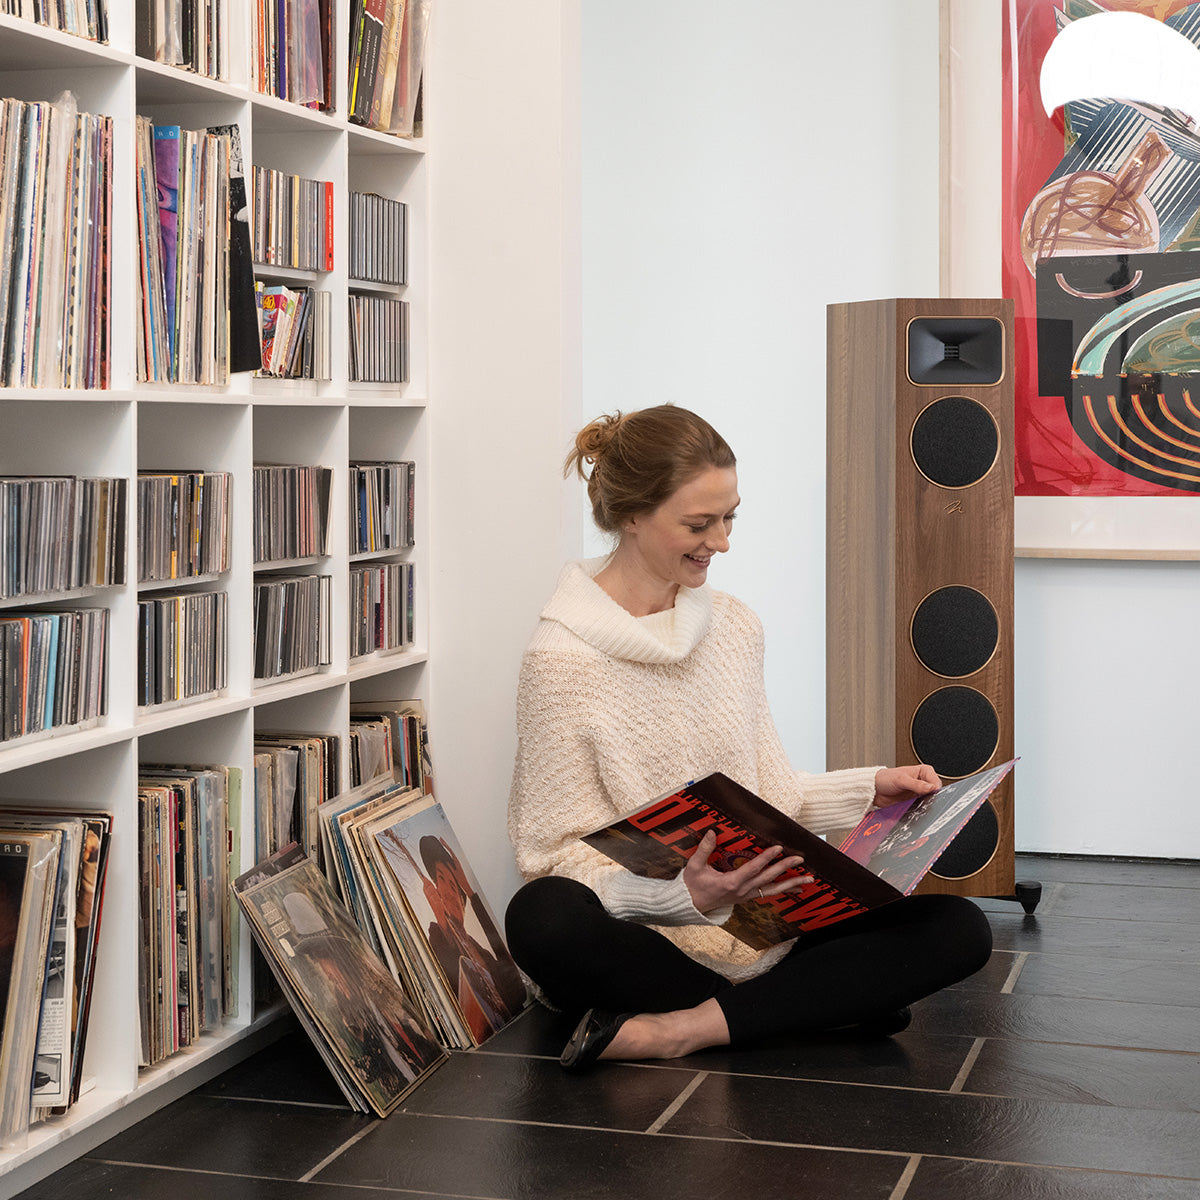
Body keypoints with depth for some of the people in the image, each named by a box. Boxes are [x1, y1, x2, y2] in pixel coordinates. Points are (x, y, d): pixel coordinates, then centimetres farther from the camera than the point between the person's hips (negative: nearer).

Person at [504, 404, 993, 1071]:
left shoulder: (734, 626, 11)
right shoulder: (561, 659, -10)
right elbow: (559, 854, -13)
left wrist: (870, 787, 1)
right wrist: (683, 894, -29)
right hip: (641, 938, -5)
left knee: (961, 929, -13)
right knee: (543, 917, -40)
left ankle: (678, 1029, -22)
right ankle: (831, 998, -22)